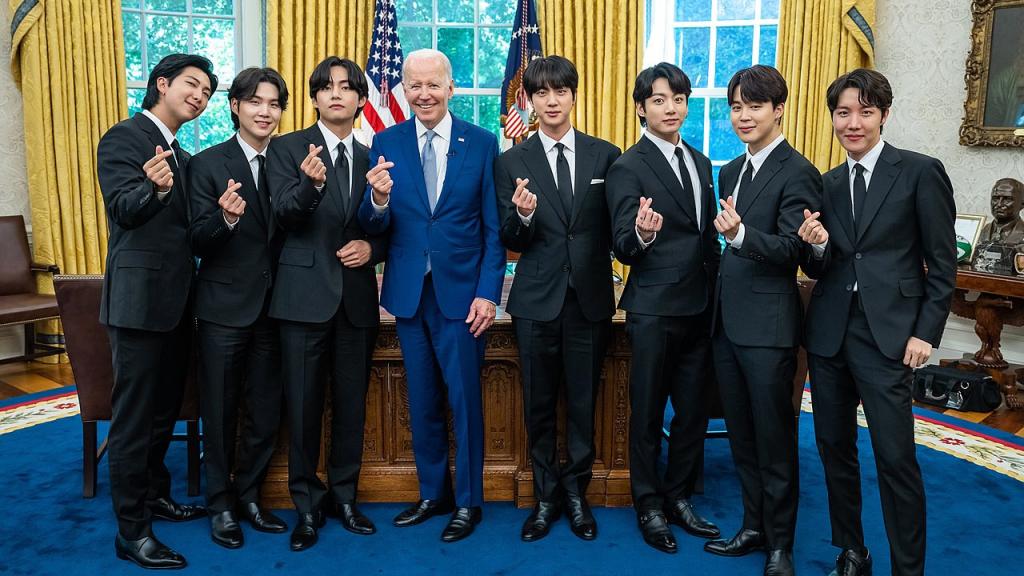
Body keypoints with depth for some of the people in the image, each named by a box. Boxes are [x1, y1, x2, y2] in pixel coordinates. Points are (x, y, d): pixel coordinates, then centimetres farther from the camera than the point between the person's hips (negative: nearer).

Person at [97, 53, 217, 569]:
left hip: (175, 298, 9)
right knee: (134, 414, -1)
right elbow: (124, 209, -21)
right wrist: (155, 186, -39)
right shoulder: (124, 138, -8)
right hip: (140, 297, -9)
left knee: (165, 406, 19)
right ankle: (132, 531, 9)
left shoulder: (182, 155, 17)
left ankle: (155, 494, 36)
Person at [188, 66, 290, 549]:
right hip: (224, 307, -3)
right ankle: (220, 505, 25)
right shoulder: (208, 163, -5)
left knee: (266, 413, 12)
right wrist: (226, 218, -30)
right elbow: (198, 242, -9)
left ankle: (248, 496, 30)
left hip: (272, 306, 3)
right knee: (220, 413, 9)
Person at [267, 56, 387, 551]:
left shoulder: (371, 158, 10)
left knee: (351, 403, 11)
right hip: (306, 294, -3)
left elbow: (386, 229, 13)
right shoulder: (287, 148, 0)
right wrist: (311, 183, -34)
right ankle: (307, 505, 21)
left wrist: (371, 248, -8)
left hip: (357, 297, 3)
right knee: (303, 405, 4)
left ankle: (344, 496, 28)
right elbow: (287, 215, -15)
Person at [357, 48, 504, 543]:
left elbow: (493, 228, -2)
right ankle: (432, 493, 31)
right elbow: (374, 226, -2)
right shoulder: (386, 143, 3)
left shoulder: (482, 143, -2)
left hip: (461, 292, -2)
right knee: (422, 403, 13)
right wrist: (379, 200, -24)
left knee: (464, 401, 5)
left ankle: (468, 502, 22)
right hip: (409, 293, 3)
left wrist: (488, 292, -9)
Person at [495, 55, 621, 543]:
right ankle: (546, 496, 28)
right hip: (537, 300, 0)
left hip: (590, 298, 0)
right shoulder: (512, 162, 1)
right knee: (539, 405, 10)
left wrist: (602, 269, -8)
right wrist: (522, 215, -22)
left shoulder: (605, 155, 2)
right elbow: (510, 242, -3)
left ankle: (576, 492, 29)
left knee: (583, 403, 11)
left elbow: (613, 227, 6)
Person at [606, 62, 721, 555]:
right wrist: (641, 233, -35)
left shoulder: (701, 163, 13)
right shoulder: (628, 168, -8)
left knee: (694, 409, 14)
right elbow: (624, 248, -13)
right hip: (654, 310, -6)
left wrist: (718, 297, 13)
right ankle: (649, 505, 21)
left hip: (700, 309, 7)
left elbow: (708, 236, 17)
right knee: (648, 413, 6)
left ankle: (679, 497, 30)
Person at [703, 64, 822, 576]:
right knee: (741, 437, 17)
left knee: (774, 440, 5)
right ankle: (754, 527, 32)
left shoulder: (797, 173, -11)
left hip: (768, 325, -8)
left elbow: (791, 248, -20)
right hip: (727, 321, 8)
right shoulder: (731, 171, 14)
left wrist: (741, 234, -36)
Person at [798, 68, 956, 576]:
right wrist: (817, 246, -11)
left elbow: (942, 263, -2)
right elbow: (817, 269, 11)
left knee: (895, 457, -3)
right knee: (834, 447, 12)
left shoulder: (920, 172, -3)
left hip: (888, 333, -5)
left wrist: (926, 333, -7)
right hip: (829, 332, 5)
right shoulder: (827, 184, 10)